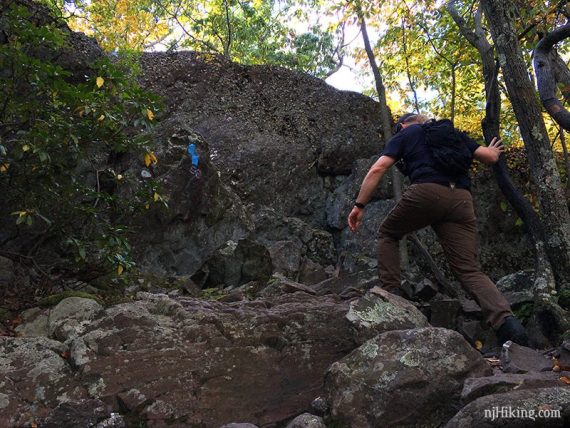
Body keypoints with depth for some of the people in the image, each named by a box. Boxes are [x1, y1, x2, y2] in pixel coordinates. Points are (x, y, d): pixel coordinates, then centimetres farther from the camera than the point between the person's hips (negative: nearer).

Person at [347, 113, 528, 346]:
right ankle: (506, 322, -22)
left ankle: (391, 293, 10)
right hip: (461, 199, 3)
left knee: (388, 233, 24)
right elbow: (491, 157, 26)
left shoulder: (404, 135, 22)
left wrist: (359, 205, 10)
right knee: (469, 270, 0)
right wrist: (492, 150, 50)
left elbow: (377, 169, 8)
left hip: (426, 192, -3)